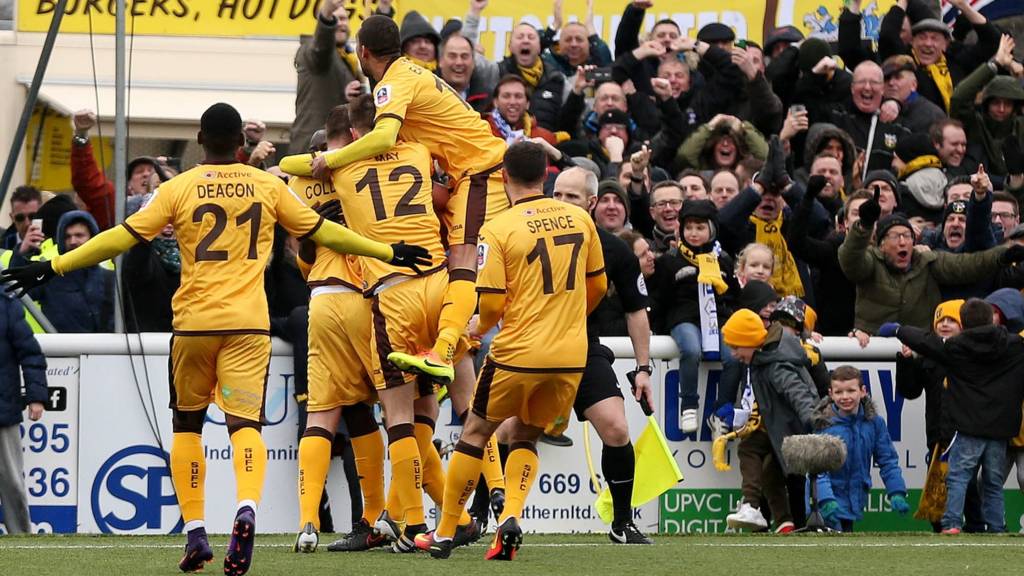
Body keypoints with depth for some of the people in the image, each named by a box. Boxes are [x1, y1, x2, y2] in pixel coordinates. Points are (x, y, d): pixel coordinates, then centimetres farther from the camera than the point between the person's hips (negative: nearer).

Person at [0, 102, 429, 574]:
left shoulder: (179, 189, 0)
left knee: (187, 422, 15)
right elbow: (322, 232, 12)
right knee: (244, 422, -5)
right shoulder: (268, 186, 5)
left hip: (194, 322, 0)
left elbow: (124, 237, -4)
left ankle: (194, 531, 8)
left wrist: (53, 267, 2)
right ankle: (247, 506, -34)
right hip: (249, 323, 0)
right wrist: (389, 253, 24)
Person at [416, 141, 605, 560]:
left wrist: (478, 329, 11)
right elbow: (597, 284, 15)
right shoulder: (579, 218, 4)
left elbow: (492, 305, -12)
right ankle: (511, 517, -4)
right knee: (525, 435, 20)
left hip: (518, 352, -4)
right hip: (571, 354, 4)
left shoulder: (498, 229, -10)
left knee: (476, 432, 14)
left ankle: (444, 534, 18)